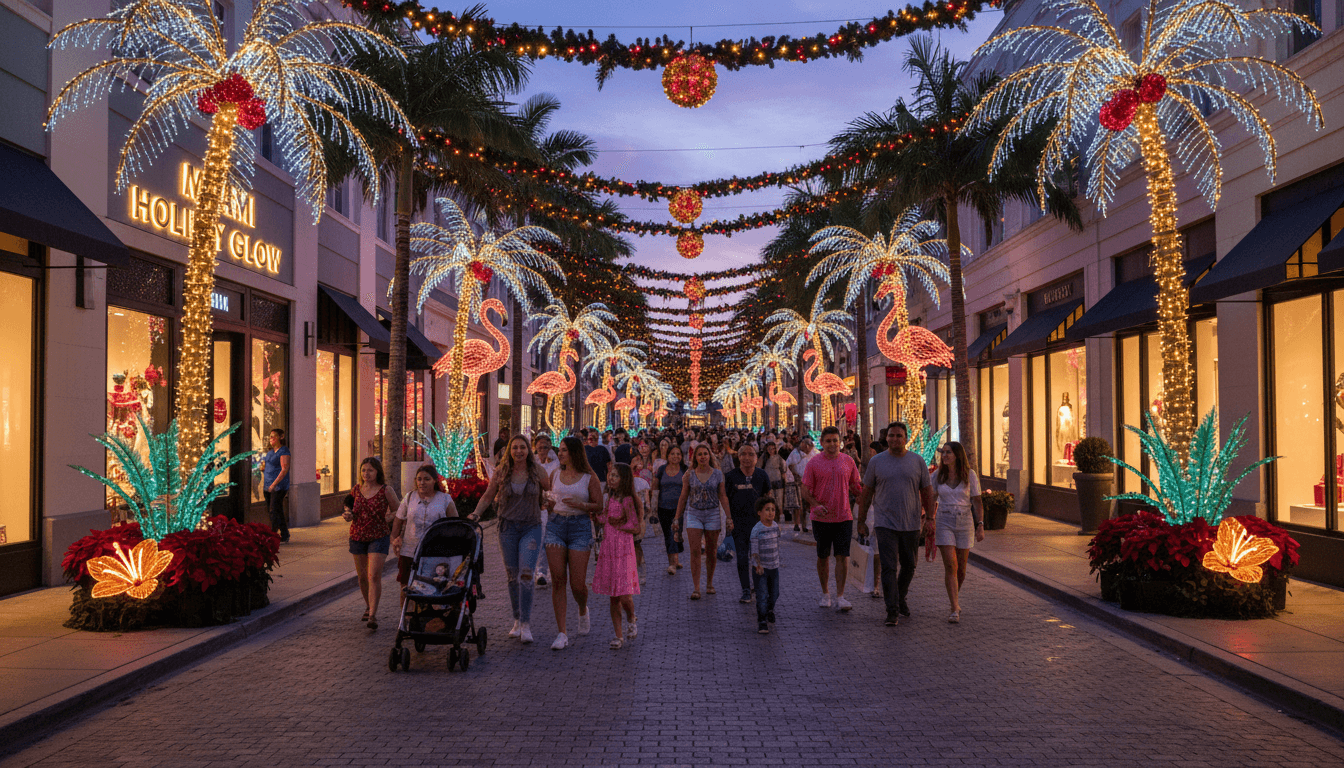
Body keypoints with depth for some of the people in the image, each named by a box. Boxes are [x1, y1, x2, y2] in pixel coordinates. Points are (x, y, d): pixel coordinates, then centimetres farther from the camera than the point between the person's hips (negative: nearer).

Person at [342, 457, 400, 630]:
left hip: (379, 537, -4)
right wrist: (348, 515, -2)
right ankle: (369, 606, 34)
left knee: (374, 576, -13)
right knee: (362, 576, 12)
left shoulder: (386, 490, -6)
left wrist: (388, 518, -11)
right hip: (357, 536, 4)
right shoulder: (355, 490, 5)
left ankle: (373, 615, -11)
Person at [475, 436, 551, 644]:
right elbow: (488, 496, 8)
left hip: (531, 527, -2)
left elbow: (550, 492, 13)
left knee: (526, 574, -13)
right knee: (512, 576, 7)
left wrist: (540, 503, -1)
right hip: (508, 526, 2)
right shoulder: (501, 472, 1)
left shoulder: (537, 471, -2)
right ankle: (517, 620, 22)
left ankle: (526, 625, -8)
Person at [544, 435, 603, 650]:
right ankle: (562, 633, 1)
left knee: (577, 584, -4)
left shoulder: (589, 478, -1)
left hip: (580, 527, -3)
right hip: (555, 526, 3)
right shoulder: (555, 475, 10)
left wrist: (580, 504, -17)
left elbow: (599, 506, -2)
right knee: (558, 580, -3)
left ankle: (583, 610, 32)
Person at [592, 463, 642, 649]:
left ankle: (631, 620, 20)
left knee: (624, 595, -10)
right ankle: (619, 635, 13)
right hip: (608, 548, 6)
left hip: (623, 549, -6)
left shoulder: (627, 500, -8)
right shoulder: (609, 497, 13)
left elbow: (635, 527, -10)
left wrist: (616, 525, -9)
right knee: (613, 596, 6)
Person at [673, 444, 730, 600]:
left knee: (711, 552, 8)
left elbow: (723, 496, 1)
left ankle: (709, 583, 25)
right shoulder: (689, 475, 0)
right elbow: (683, 497, 6)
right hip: (693, 514, 0)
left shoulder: (717, 474, 0)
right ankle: (696, 588, -6)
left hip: (713, 514, 1)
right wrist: (677, 518, 5)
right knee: (695, 551, -8)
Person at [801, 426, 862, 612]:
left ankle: (840, 597, 0)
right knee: (823, 557, 10)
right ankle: (825, 593, 27)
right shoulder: (813, 463, -3)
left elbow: (855, 487, 13)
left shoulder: (848, 461, 4)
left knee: (843, 556, -4)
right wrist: (816, 505, -19)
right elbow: (806, 491, -1)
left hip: (844, 516, 1)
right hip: (821, 518, -1)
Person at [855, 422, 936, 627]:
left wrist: (929, 518, -1)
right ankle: (892, 610, -7)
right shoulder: (876, 462, 1)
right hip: (885, 523, -2)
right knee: (888, 567, -9)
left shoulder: (917, 461, 3)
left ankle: (901, 598, 36)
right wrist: (861, 521, 5)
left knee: (908, 566, 13)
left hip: (911, 524, 2)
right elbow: (866, 493, 5)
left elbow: (927, 491, 7)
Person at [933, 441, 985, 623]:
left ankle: (955, 596, 39)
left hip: (965, 524, 0)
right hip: (944, 524, 0)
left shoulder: (970, 475, -4)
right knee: (950, 566, -12)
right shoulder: (938, 475, 1)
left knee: (961, 569, 10)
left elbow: (977, 502, -3)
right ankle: (955, 609, -11)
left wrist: (980, 526, -10)